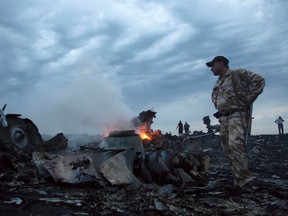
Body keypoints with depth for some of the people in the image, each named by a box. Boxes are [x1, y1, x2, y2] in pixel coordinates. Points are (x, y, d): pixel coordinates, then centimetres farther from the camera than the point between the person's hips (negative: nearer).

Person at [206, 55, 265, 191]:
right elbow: (214, 98, 37)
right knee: (228, 149, 4)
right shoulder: (217, 83, 20)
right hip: (223, 119, 8)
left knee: (235, 144, -24)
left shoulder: (238, 74, -3)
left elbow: (259, 80, -11)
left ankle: (243, 178, -17)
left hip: (237, 115, -8)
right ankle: (240, 179, 10)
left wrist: (248, 100, -12)